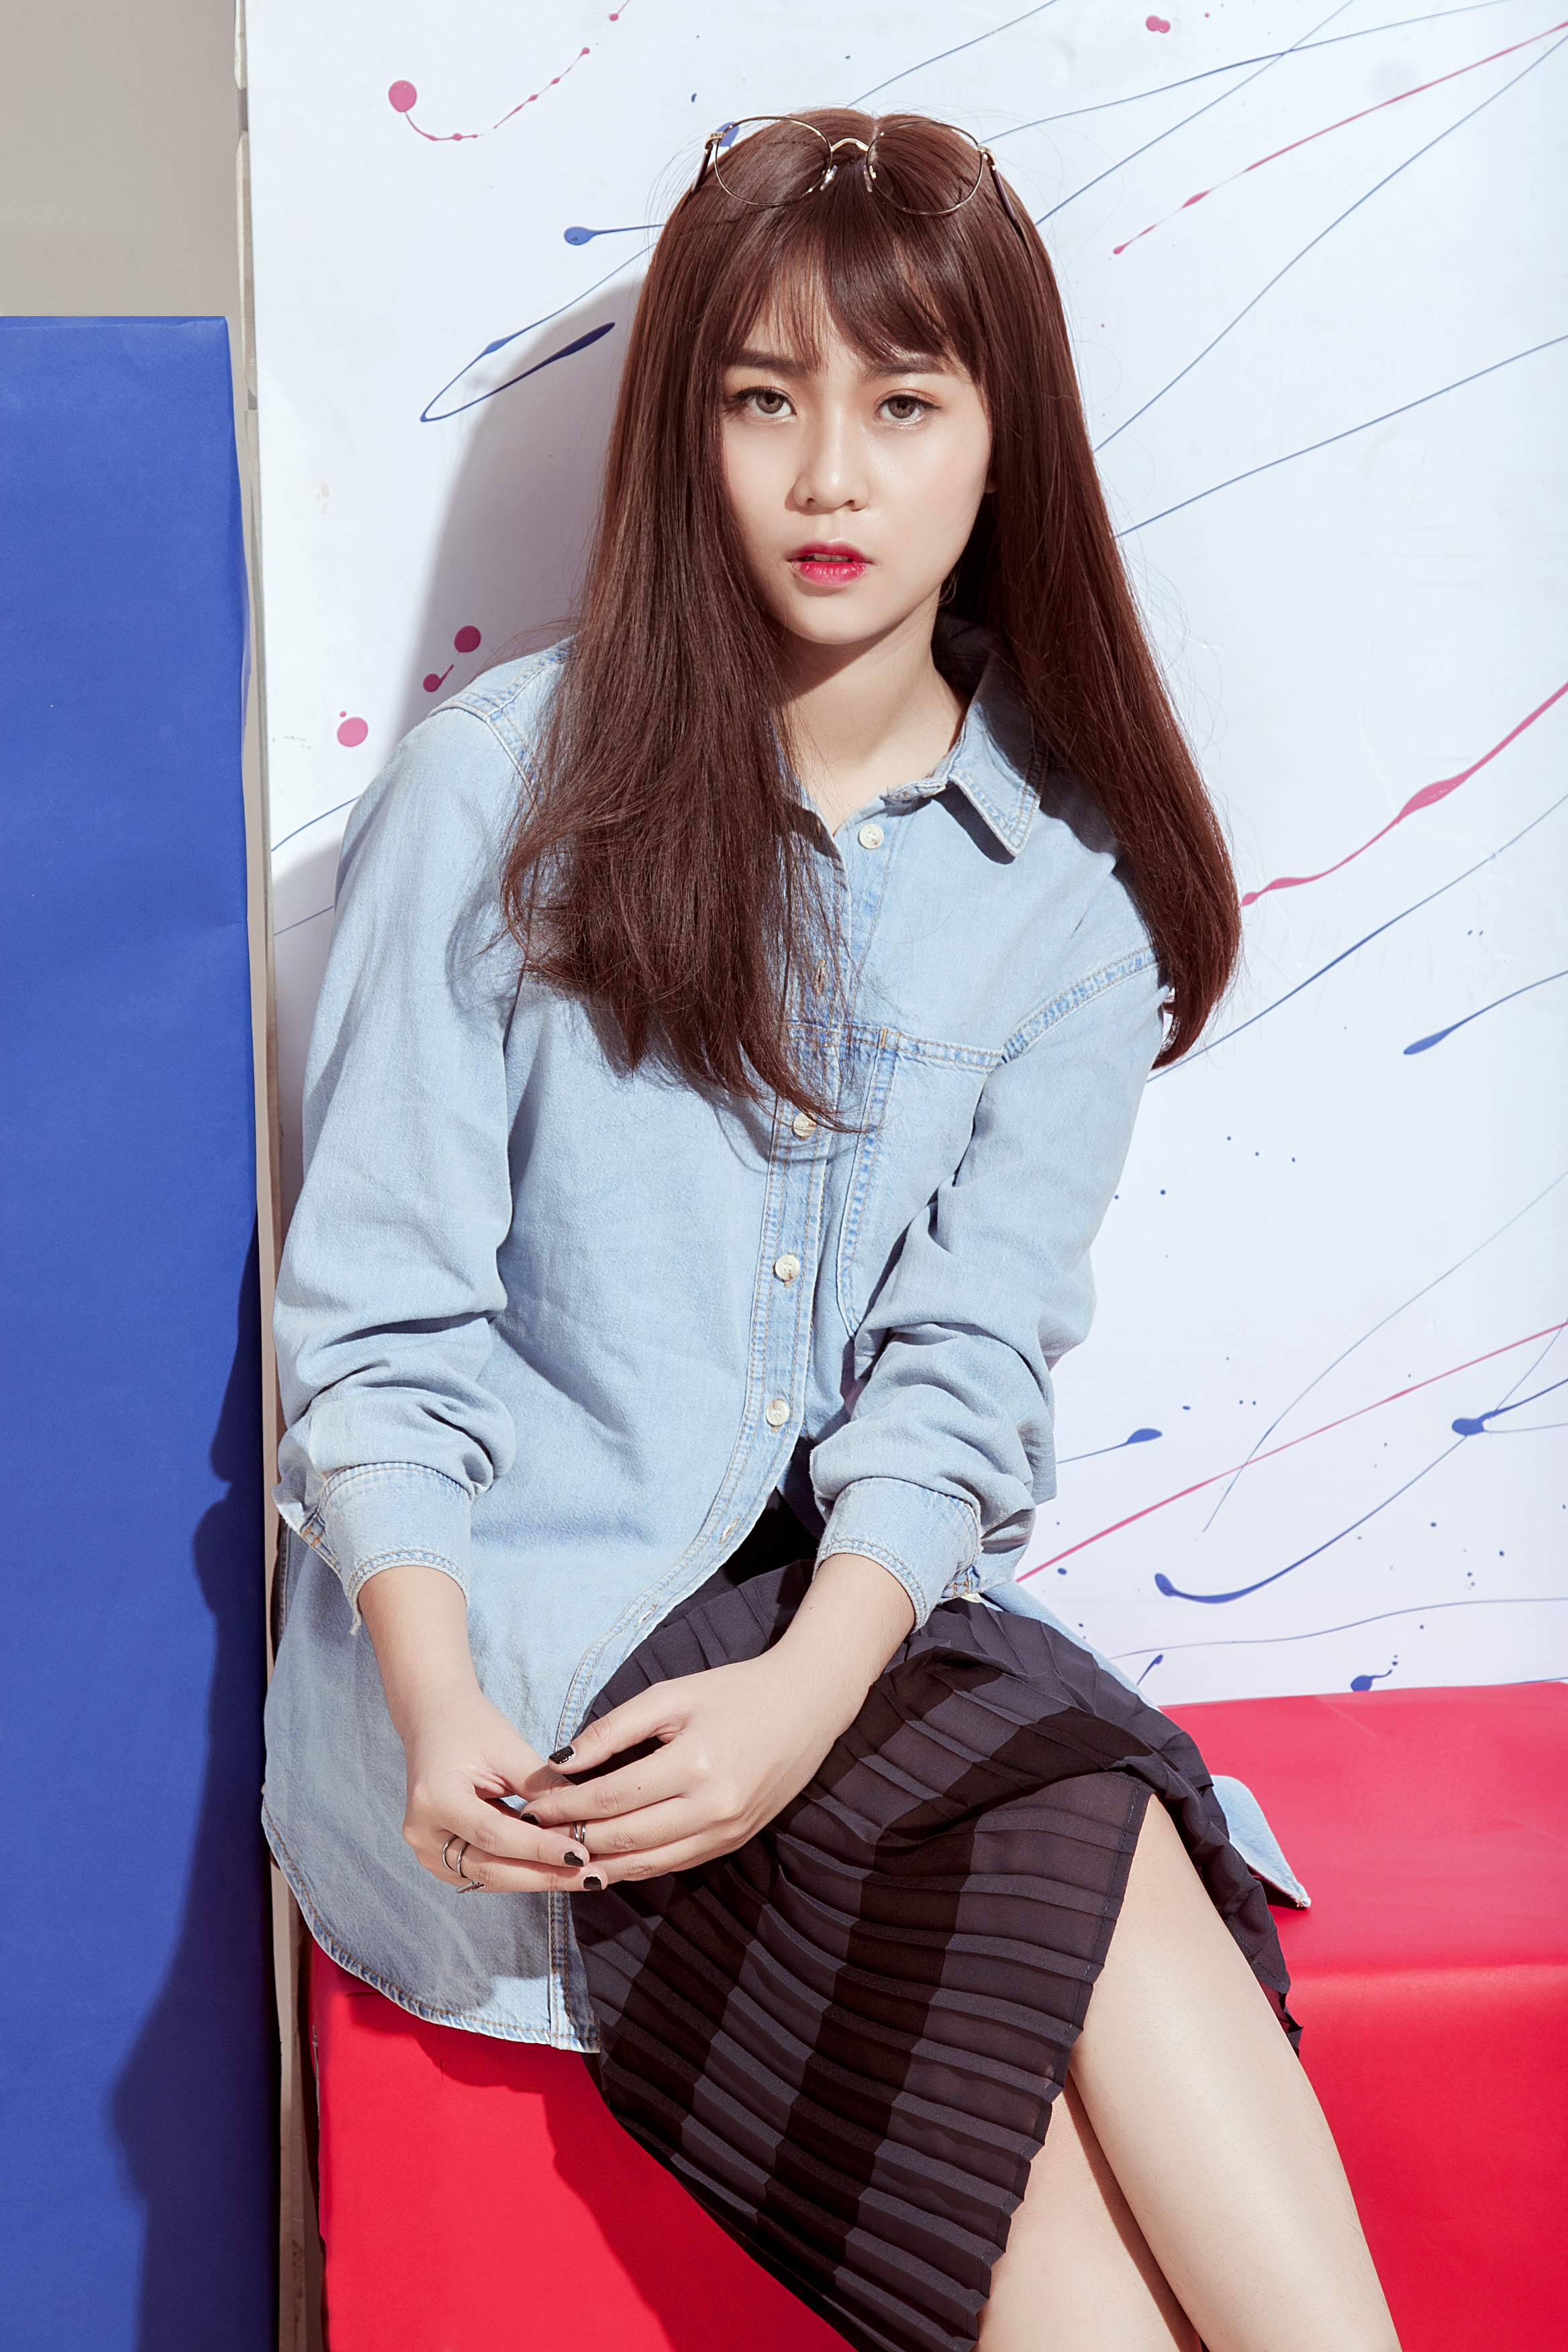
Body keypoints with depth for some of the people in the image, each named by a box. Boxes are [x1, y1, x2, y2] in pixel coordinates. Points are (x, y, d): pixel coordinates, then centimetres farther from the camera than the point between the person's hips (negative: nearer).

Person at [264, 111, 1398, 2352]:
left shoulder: (1073, 881, 7)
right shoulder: (505, 787, -1)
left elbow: (971, 1350, -2)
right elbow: (375, 1315, -3)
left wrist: (819, 1683, -21)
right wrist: (439, 1709, -19)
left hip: (869, 1631, 3)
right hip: (515, 1631, -2)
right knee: (1083, 1857, -27)